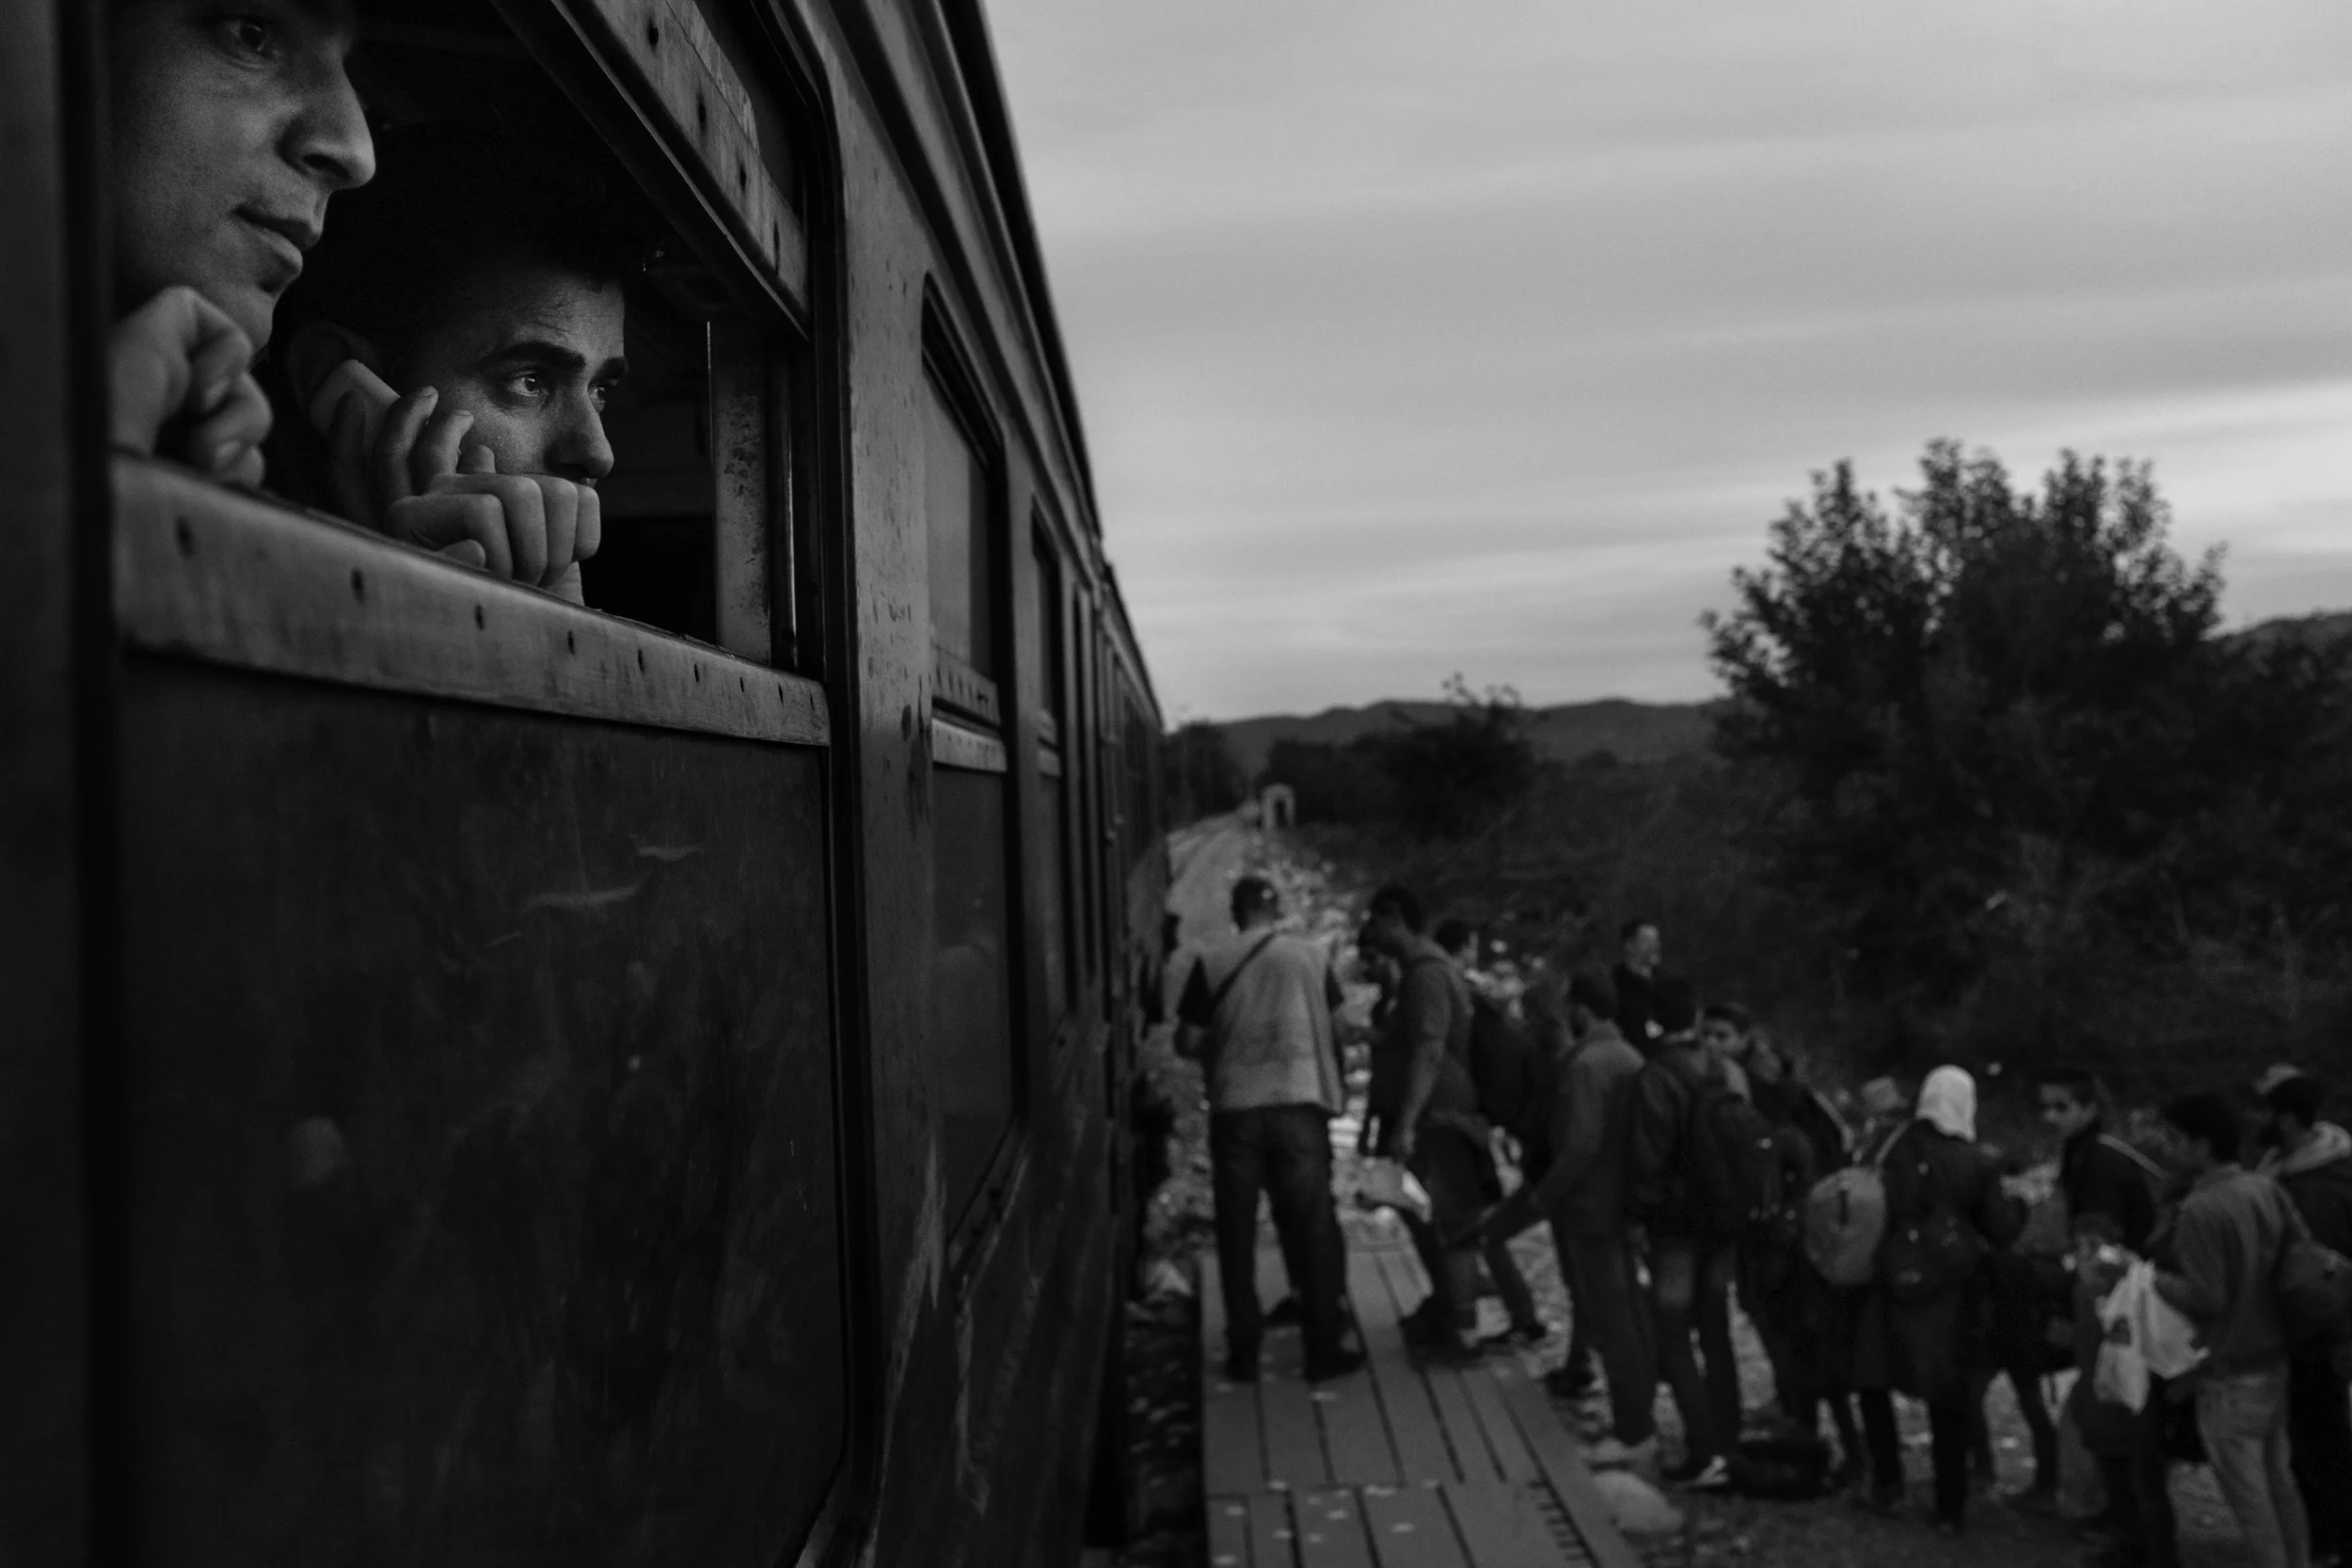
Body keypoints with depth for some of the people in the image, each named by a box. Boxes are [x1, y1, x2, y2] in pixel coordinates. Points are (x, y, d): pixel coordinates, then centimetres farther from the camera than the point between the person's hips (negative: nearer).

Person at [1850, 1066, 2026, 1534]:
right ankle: (1950, 1507, 14)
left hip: (1894, 1287, 0)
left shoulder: (1898, 1150, -6)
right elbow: (2001, 1231, -3)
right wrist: (2018, 1203, 15)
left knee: (1875, 1382, 17)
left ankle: (1888, 1479, 12)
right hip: (1952, 1296, 0)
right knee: (1948, 1403, 10)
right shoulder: (1978, 1165, -7)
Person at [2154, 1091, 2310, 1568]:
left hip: (2229, 1376, -8)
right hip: (2274, 1362, 8)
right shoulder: (2268, 1189, 0)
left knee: (2248, 1498, 4)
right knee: (2279, 1482, 20)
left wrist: (2147, 1275, -10)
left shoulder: (2199, 1210, -22)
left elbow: (2206, 1296, -22)